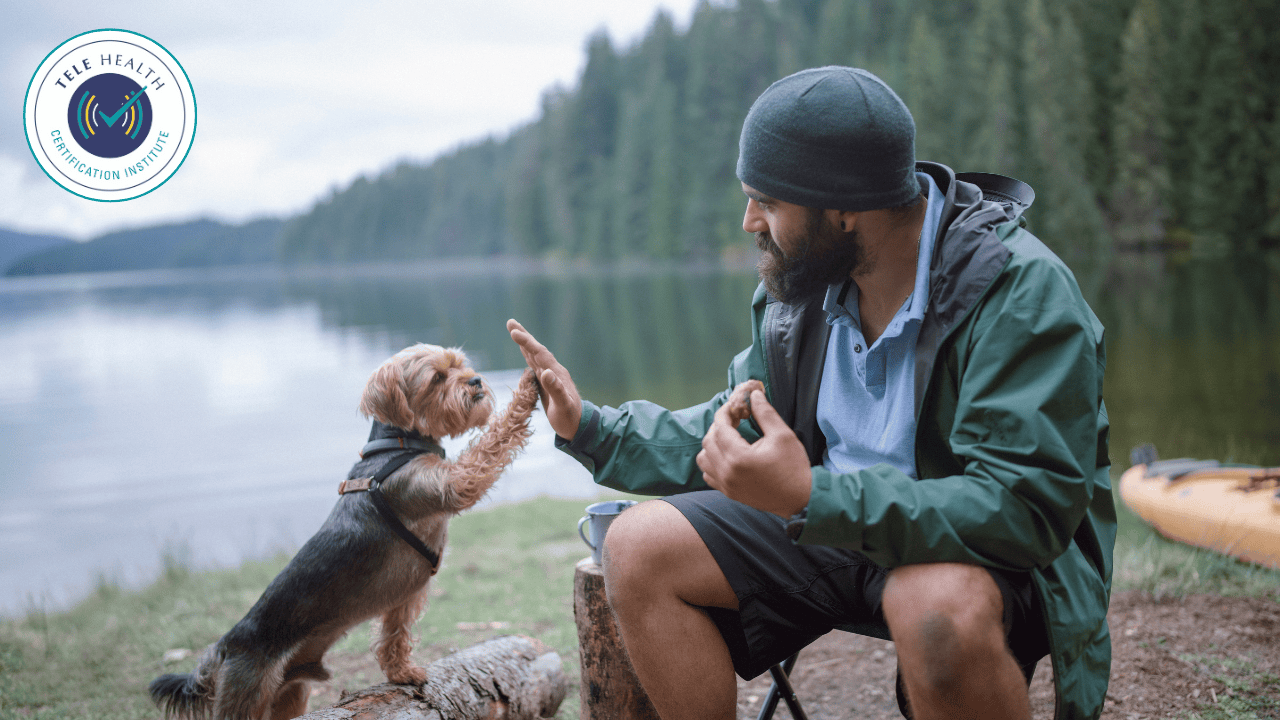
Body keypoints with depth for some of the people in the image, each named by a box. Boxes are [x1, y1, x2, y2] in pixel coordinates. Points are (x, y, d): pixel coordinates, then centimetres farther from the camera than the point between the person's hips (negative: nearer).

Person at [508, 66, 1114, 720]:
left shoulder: (1021, 289, -22)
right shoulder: (798, 283, 1)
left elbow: (1025, 507, -31)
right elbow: (740, 435, 14)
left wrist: (809, 496, -39)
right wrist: (591, 428, 4)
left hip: (988, 551, -6)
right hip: (828, 518, 6)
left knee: (939, 608, -41)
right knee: (639, 548, -9)